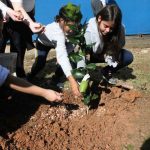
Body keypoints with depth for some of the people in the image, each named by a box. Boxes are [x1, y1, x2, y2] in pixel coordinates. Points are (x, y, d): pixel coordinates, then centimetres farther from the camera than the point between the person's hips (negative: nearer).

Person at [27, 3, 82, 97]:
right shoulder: (58, 32, -50)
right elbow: (62, 56, -61)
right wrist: (72, 80, -70)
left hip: (58, 41, 5)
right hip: (43, 42, -4)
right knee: (40, 63, -16)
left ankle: (57, 77, 9)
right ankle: (30, 77, 19)